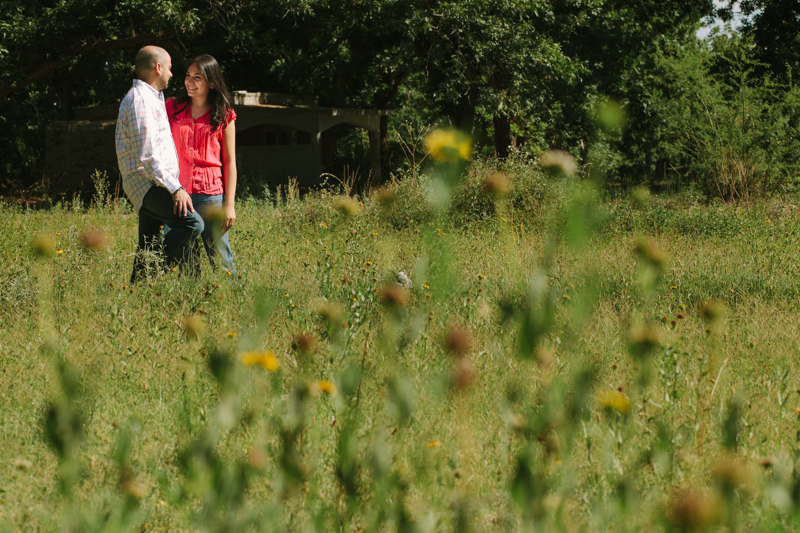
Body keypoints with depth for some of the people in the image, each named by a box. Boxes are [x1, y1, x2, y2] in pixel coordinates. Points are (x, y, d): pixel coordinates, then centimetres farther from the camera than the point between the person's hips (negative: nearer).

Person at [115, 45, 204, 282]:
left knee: (149, 248, 8)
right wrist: (175, 188, -22)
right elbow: (147, 156, -21)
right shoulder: (139, 99, -12)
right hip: (149, 183, -11)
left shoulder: (151, 98, 23)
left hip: (154, 185, 11)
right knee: (191, 223, -25)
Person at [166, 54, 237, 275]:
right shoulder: (172, 108, 10)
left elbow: (230, 161, 5)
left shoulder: (224, 116, 5)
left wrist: (229, 204, -1)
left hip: (210, 194, -2)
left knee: (220, 260, -1)